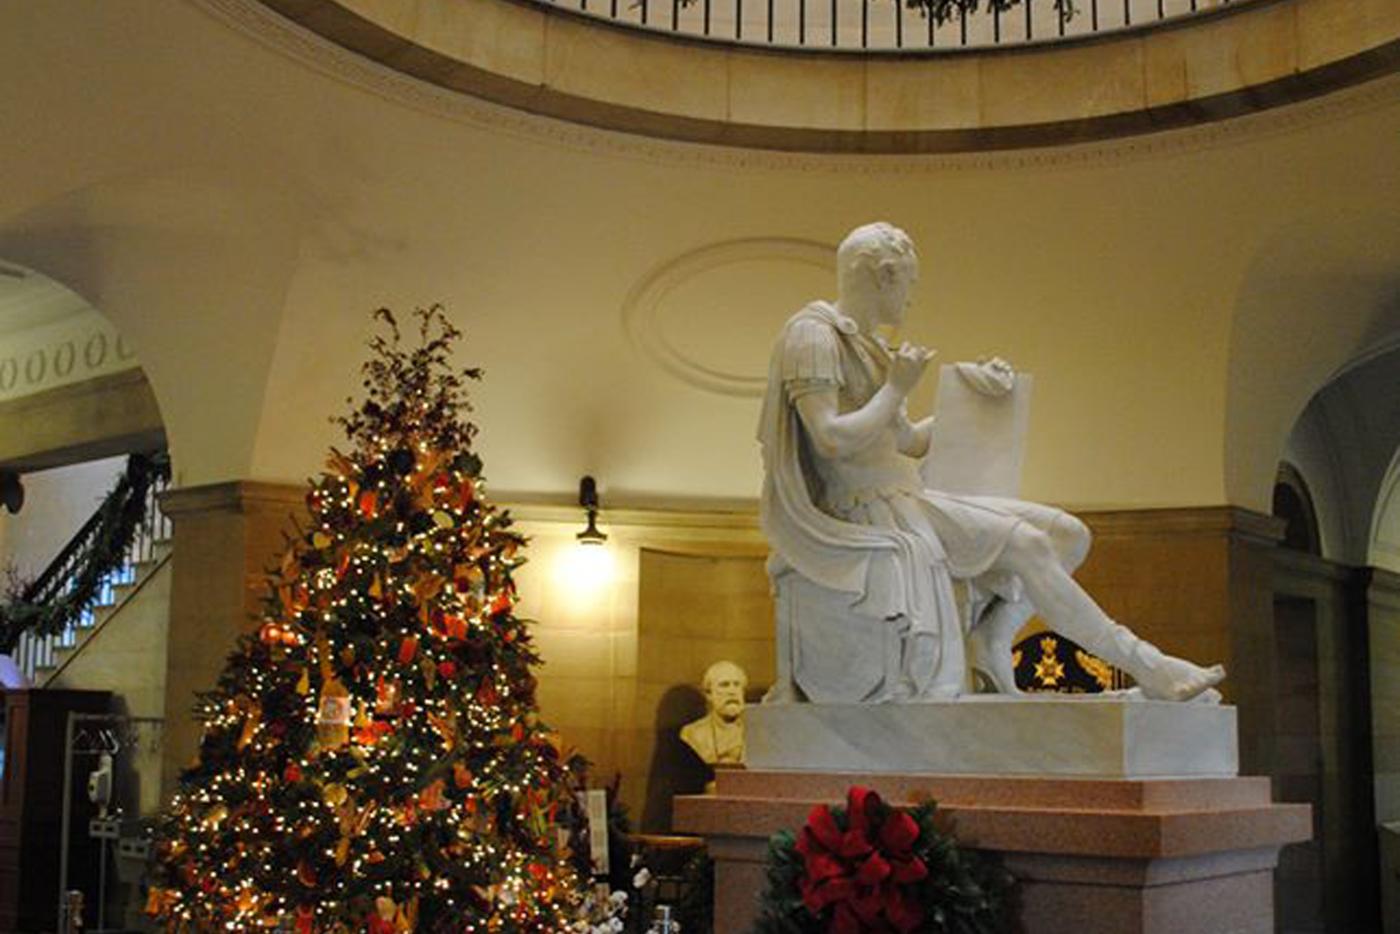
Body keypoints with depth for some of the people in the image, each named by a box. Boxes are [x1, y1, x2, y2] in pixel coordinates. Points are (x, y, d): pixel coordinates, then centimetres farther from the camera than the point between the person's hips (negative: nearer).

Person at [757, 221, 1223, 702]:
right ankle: (1143, 664, -15)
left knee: (1069, 534, -1)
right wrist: (896, 389, -14)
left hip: (906, 500, 10)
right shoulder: (813, 335, -9)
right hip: (865, 510, -10)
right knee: (1027, 545, -21)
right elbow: (831, 441, -21)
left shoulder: (867, 346, 20)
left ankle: (991, 636, -11)